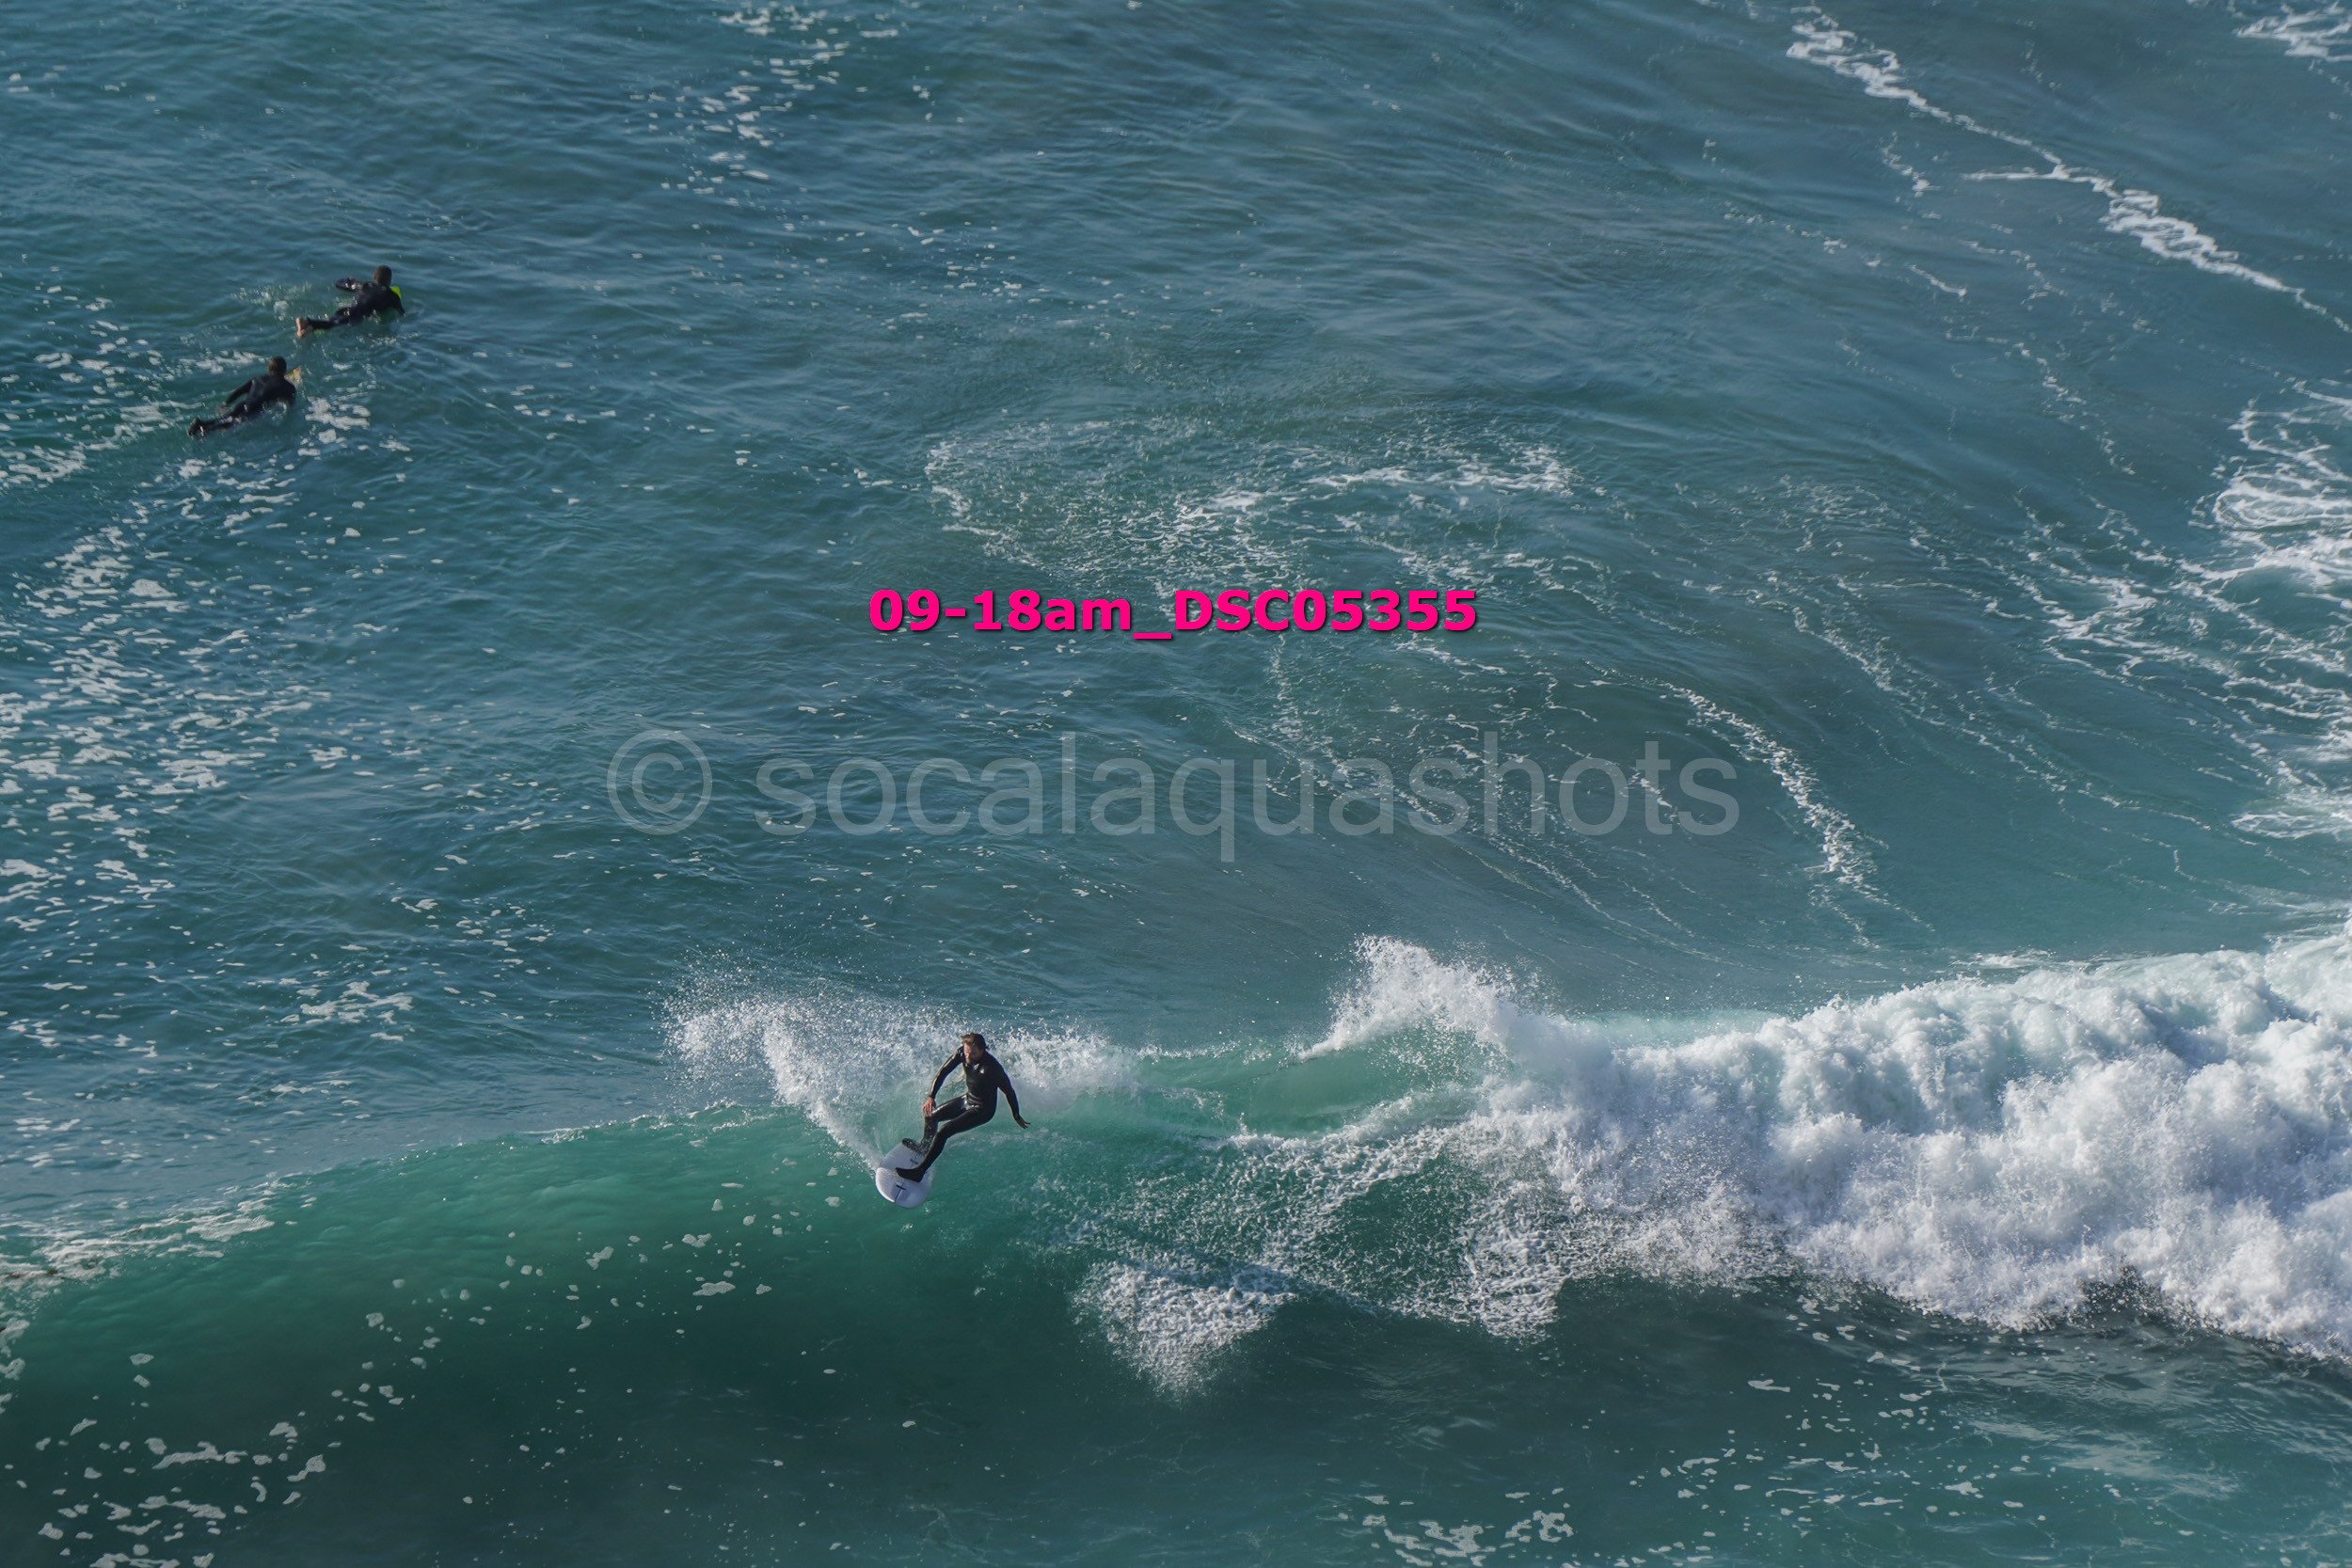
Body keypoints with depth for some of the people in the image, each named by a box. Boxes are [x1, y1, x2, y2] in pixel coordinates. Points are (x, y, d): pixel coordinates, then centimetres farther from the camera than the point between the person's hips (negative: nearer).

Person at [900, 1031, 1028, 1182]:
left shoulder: (992, 1067, -34)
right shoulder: (962, 1053, -17)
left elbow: (1009, 1091, -22)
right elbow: (943, 1073, -7)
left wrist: (1016, 1116, -11)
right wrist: (931, 1096, -17)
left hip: (982, 1109, -7)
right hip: (967, 1098, 7)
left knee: (943, 1132, -19)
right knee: (930, 1115, 18)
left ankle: (920, 1172, -12)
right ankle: (924, 1147, 45)